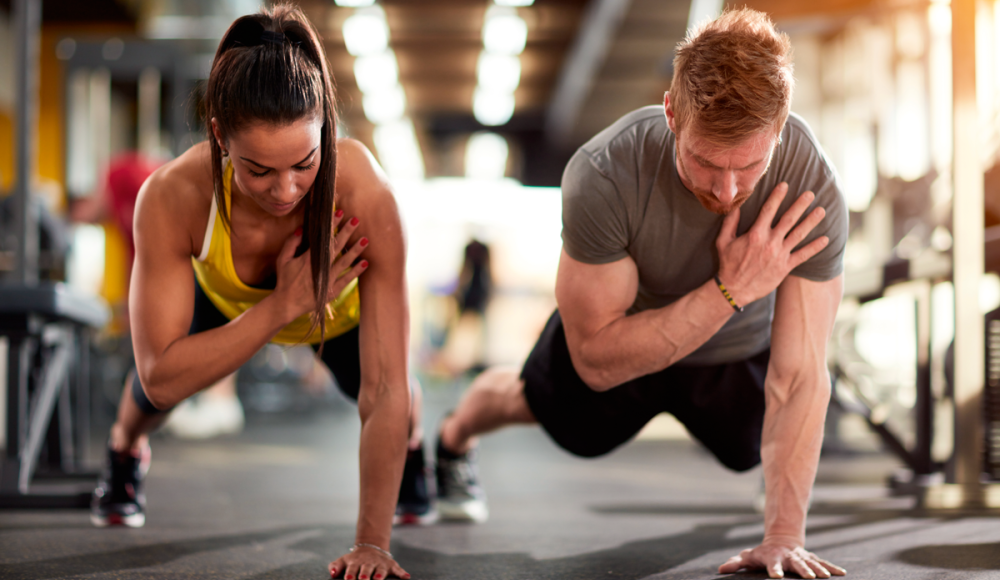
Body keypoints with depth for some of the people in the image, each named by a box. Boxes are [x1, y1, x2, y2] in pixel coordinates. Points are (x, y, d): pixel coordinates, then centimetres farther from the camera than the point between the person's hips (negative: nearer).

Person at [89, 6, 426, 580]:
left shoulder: (367, 196, -46)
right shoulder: (171, 197, -44)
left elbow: (384, 390, -42)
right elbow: (162, 380, -40)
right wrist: (281, 306, -50)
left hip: (341, 305, 0)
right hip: (226, 296, 1)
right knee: (149, 395, 11)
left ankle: (413, 454, 51)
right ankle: (124, 455, 50)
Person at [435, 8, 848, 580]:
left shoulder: (812, 189, -40)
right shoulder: (604, 176, -43)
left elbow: (799, 377, -35)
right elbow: (597, 359, -37)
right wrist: (726, 291, -46)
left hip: (743, 350, 1)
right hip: (622, 326, -1)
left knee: (751, 451, 27)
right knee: (534, 401, 27)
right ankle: (453, 441, 62)